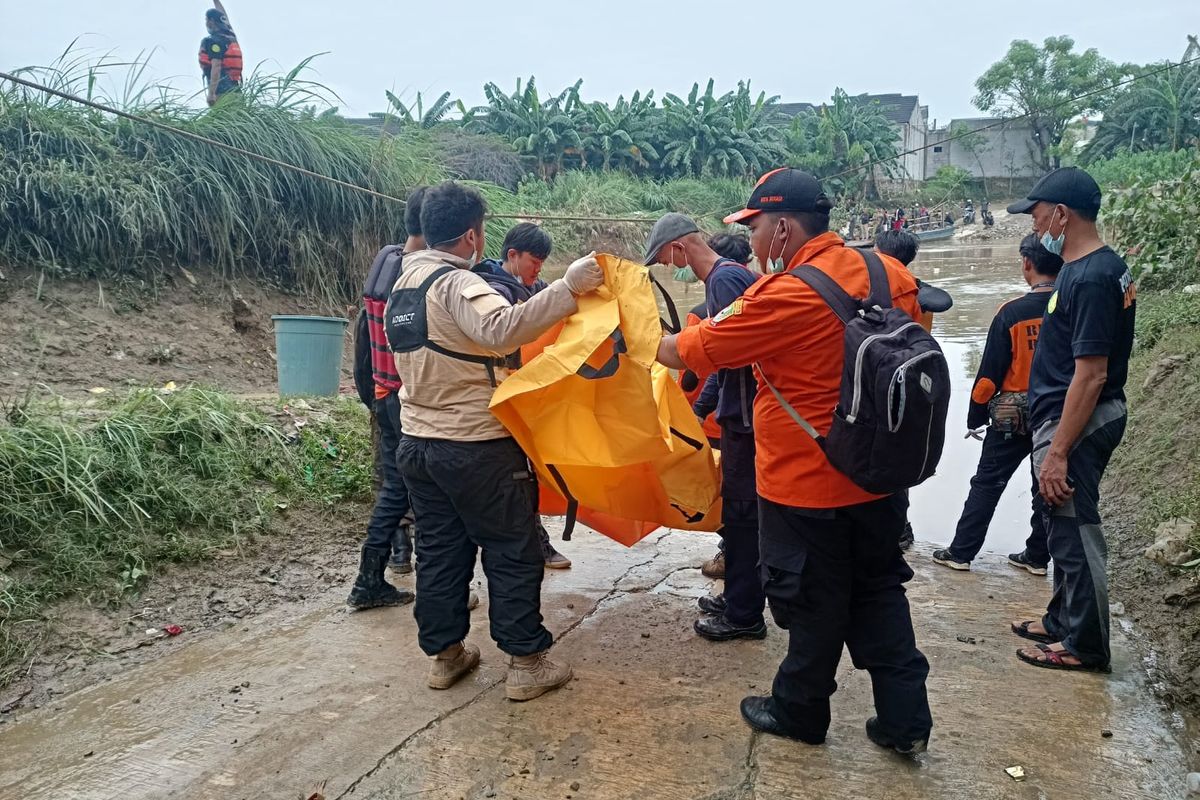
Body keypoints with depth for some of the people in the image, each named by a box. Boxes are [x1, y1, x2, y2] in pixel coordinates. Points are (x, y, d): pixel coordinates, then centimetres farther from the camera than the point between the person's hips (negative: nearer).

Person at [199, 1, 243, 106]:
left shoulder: (214, 41, -6)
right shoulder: (231, 36, 16)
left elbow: (216, 68, -16)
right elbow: (223, 17, 36)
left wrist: (211, 93, -20)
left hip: (221, 92, -8)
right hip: (235, 89, 8)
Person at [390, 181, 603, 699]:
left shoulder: (404, 285, 11)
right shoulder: (456, 283, -17)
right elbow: (504, 329, -37)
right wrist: (567, 288, -41)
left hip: (417, 442, 8)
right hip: (476, 447, -8)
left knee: (439, 552, 15)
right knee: (514, 553, 3)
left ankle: (444, 655, 25)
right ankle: (526, 664, 10)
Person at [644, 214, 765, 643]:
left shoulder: (725, 278, -16)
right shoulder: (725, 275, 16)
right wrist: (700, 405, 21)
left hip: (745, 417, -10)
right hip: (739, 412, 10)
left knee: (741, 511, -2)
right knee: (737, 507, 18)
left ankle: (744, 615, 9)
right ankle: (737, 596, 31)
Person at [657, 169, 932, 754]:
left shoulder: (787, 296, -22)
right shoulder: (890, 272, -2)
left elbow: (688, 352, -14)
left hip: (808, 485, -6)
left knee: (816, 604, 11)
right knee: (879, 593, 19)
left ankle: (800, 712, 31)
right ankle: (904, 720, 26)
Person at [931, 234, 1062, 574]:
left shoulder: (1012, 312, -14)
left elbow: (990, 373, -11)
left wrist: (975, 416, 0)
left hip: (1012, 417, -3)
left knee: (986, 483, 6)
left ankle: (961, 552, 10)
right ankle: (1037, 556, 22)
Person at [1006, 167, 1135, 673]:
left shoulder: (1090, 279, -21)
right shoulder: (1099, 267, 10)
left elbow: (1091, 374, -24)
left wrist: (1058, 452, -23)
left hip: (1076, 425, -10)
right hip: (1072, 420, 10)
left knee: (1074, 534, 1)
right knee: (1066, 528, 20)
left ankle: (1085, 645, 15)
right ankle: (1064, 620, 34)